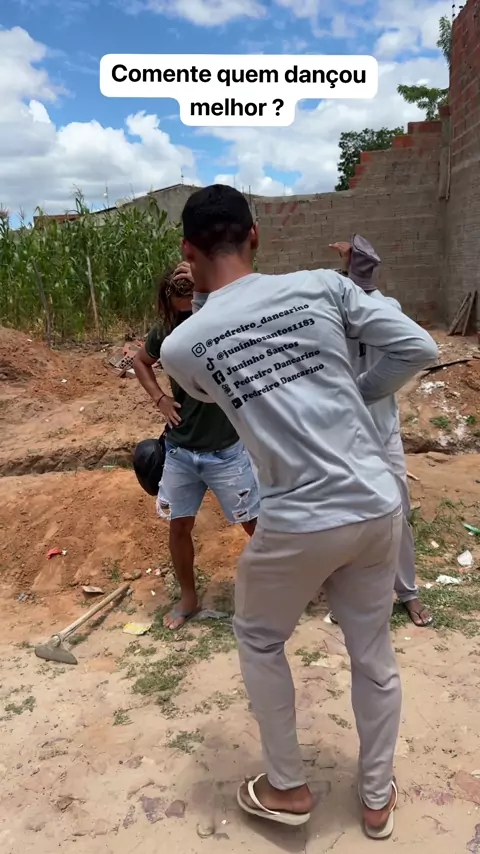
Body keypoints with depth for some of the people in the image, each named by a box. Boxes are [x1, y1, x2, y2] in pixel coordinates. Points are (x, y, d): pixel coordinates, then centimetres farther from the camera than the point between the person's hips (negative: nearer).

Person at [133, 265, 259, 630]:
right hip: (179, 451, 4)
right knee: (179, 526, 12)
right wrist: (160, 398, 3)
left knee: (256, 525, 7)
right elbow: (140, 361, 16)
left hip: (226, 451, -3)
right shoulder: (164, 332, -3)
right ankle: (188, 598, 35)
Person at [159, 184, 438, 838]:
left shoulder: (180, 347, -6)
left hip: (300, 523, -3)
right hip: (379, 506, 4)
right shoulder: (323, 285, -3)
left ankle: (287, 789, 39)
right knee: (373, 651, 22)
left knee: (258, 639, 25)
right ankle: (377, 798, 43)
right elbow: (419, 349, 0)